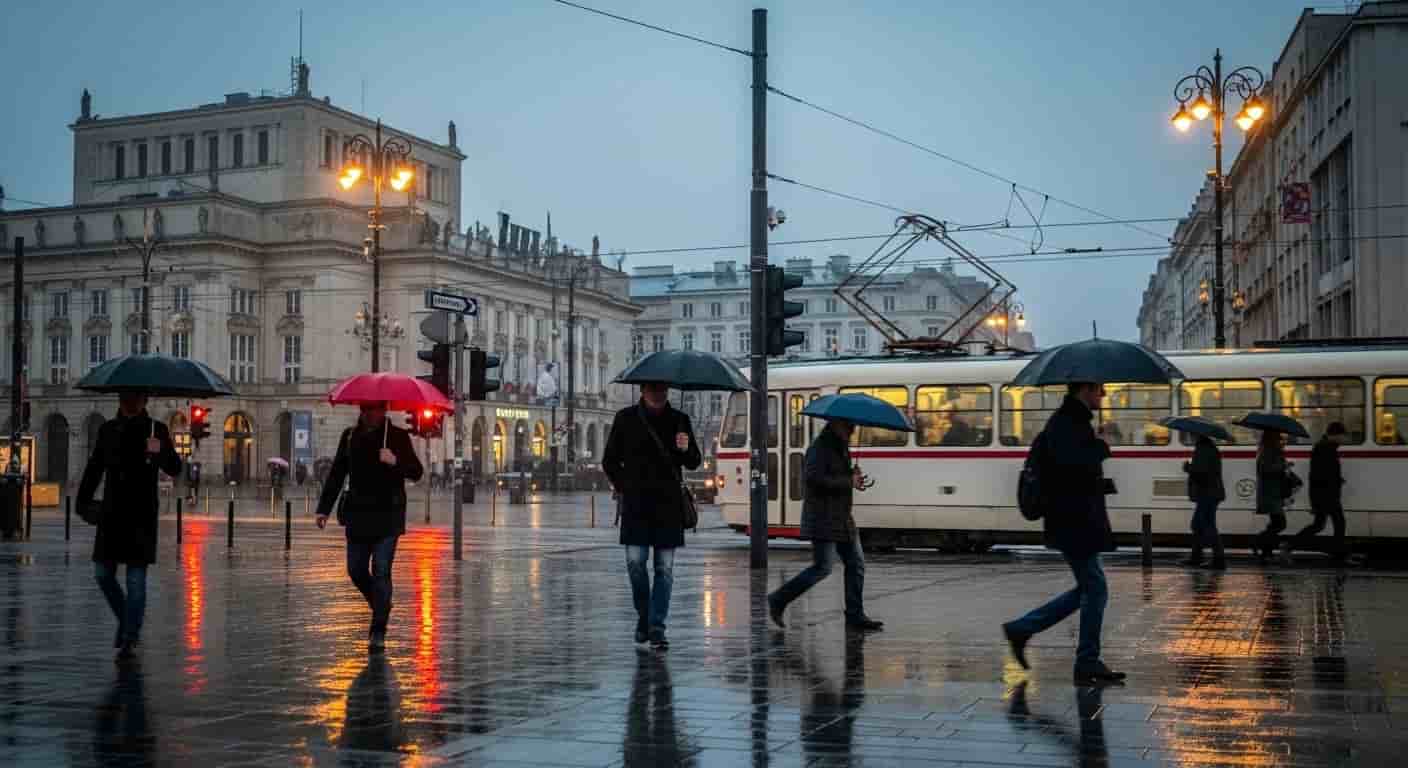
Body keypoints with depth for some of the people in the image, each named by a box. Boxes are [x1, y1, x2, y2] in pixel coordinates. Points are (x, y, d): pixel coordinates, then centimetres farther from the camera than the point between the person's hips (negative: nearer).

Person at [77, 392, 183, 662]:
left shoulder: (156, 429, -1)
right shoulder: (107, 430, 9)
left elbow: (175, 469, -8)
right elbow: (94, 467, 18)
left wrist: (160, 452, -28)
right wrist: (83, 501, 14)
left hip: (142, 514, -4)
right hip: (112, 512, 4)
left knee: (136, 577, -4)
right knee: (103, 573, 5)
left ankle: (129, 640, 1)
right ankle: (125, 620, 28)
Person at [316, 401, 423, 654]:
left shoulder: (397, 436, -2)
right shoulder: (350, 436, 9)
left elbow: (417, 472, -7)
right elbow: (336, 474, 14)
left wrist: (395, 462, -26)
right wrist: (324, 508, 9)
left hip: (387, 515, -4)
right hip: (358, 514, 4)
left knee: (381, 572, -8)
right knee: (356, 571, 7)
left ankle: (378, 633, -4)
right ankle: (380, 609, 33)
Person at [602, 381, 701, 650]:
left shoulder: (679, 421, 6)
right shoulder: (626, 418, 4)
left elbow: (694, 463, 8)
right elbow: (610, 461, 13)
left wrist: (686, 449, -13)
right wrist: (624, 488, 6)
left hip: (668, 504, 1)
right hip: (635, 505, -1)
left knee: (665, 568, -1)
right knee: (635, 562, -7)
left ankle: (656, 628, 4)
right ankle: (643, 615, 16)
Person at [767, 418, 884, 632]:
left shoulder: (841, 448, 16)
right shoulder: (820, 447, -14)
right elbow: (814, 478, -25)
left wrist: (853, 474, 5)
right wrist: (849, 482, -19)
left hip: (843, 519, 10)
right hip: (823, 520, -10)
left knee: (856, 564, 5)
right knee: (823, 567, -8)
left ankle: (855, 615, 9)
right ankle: (778, 600, 4)